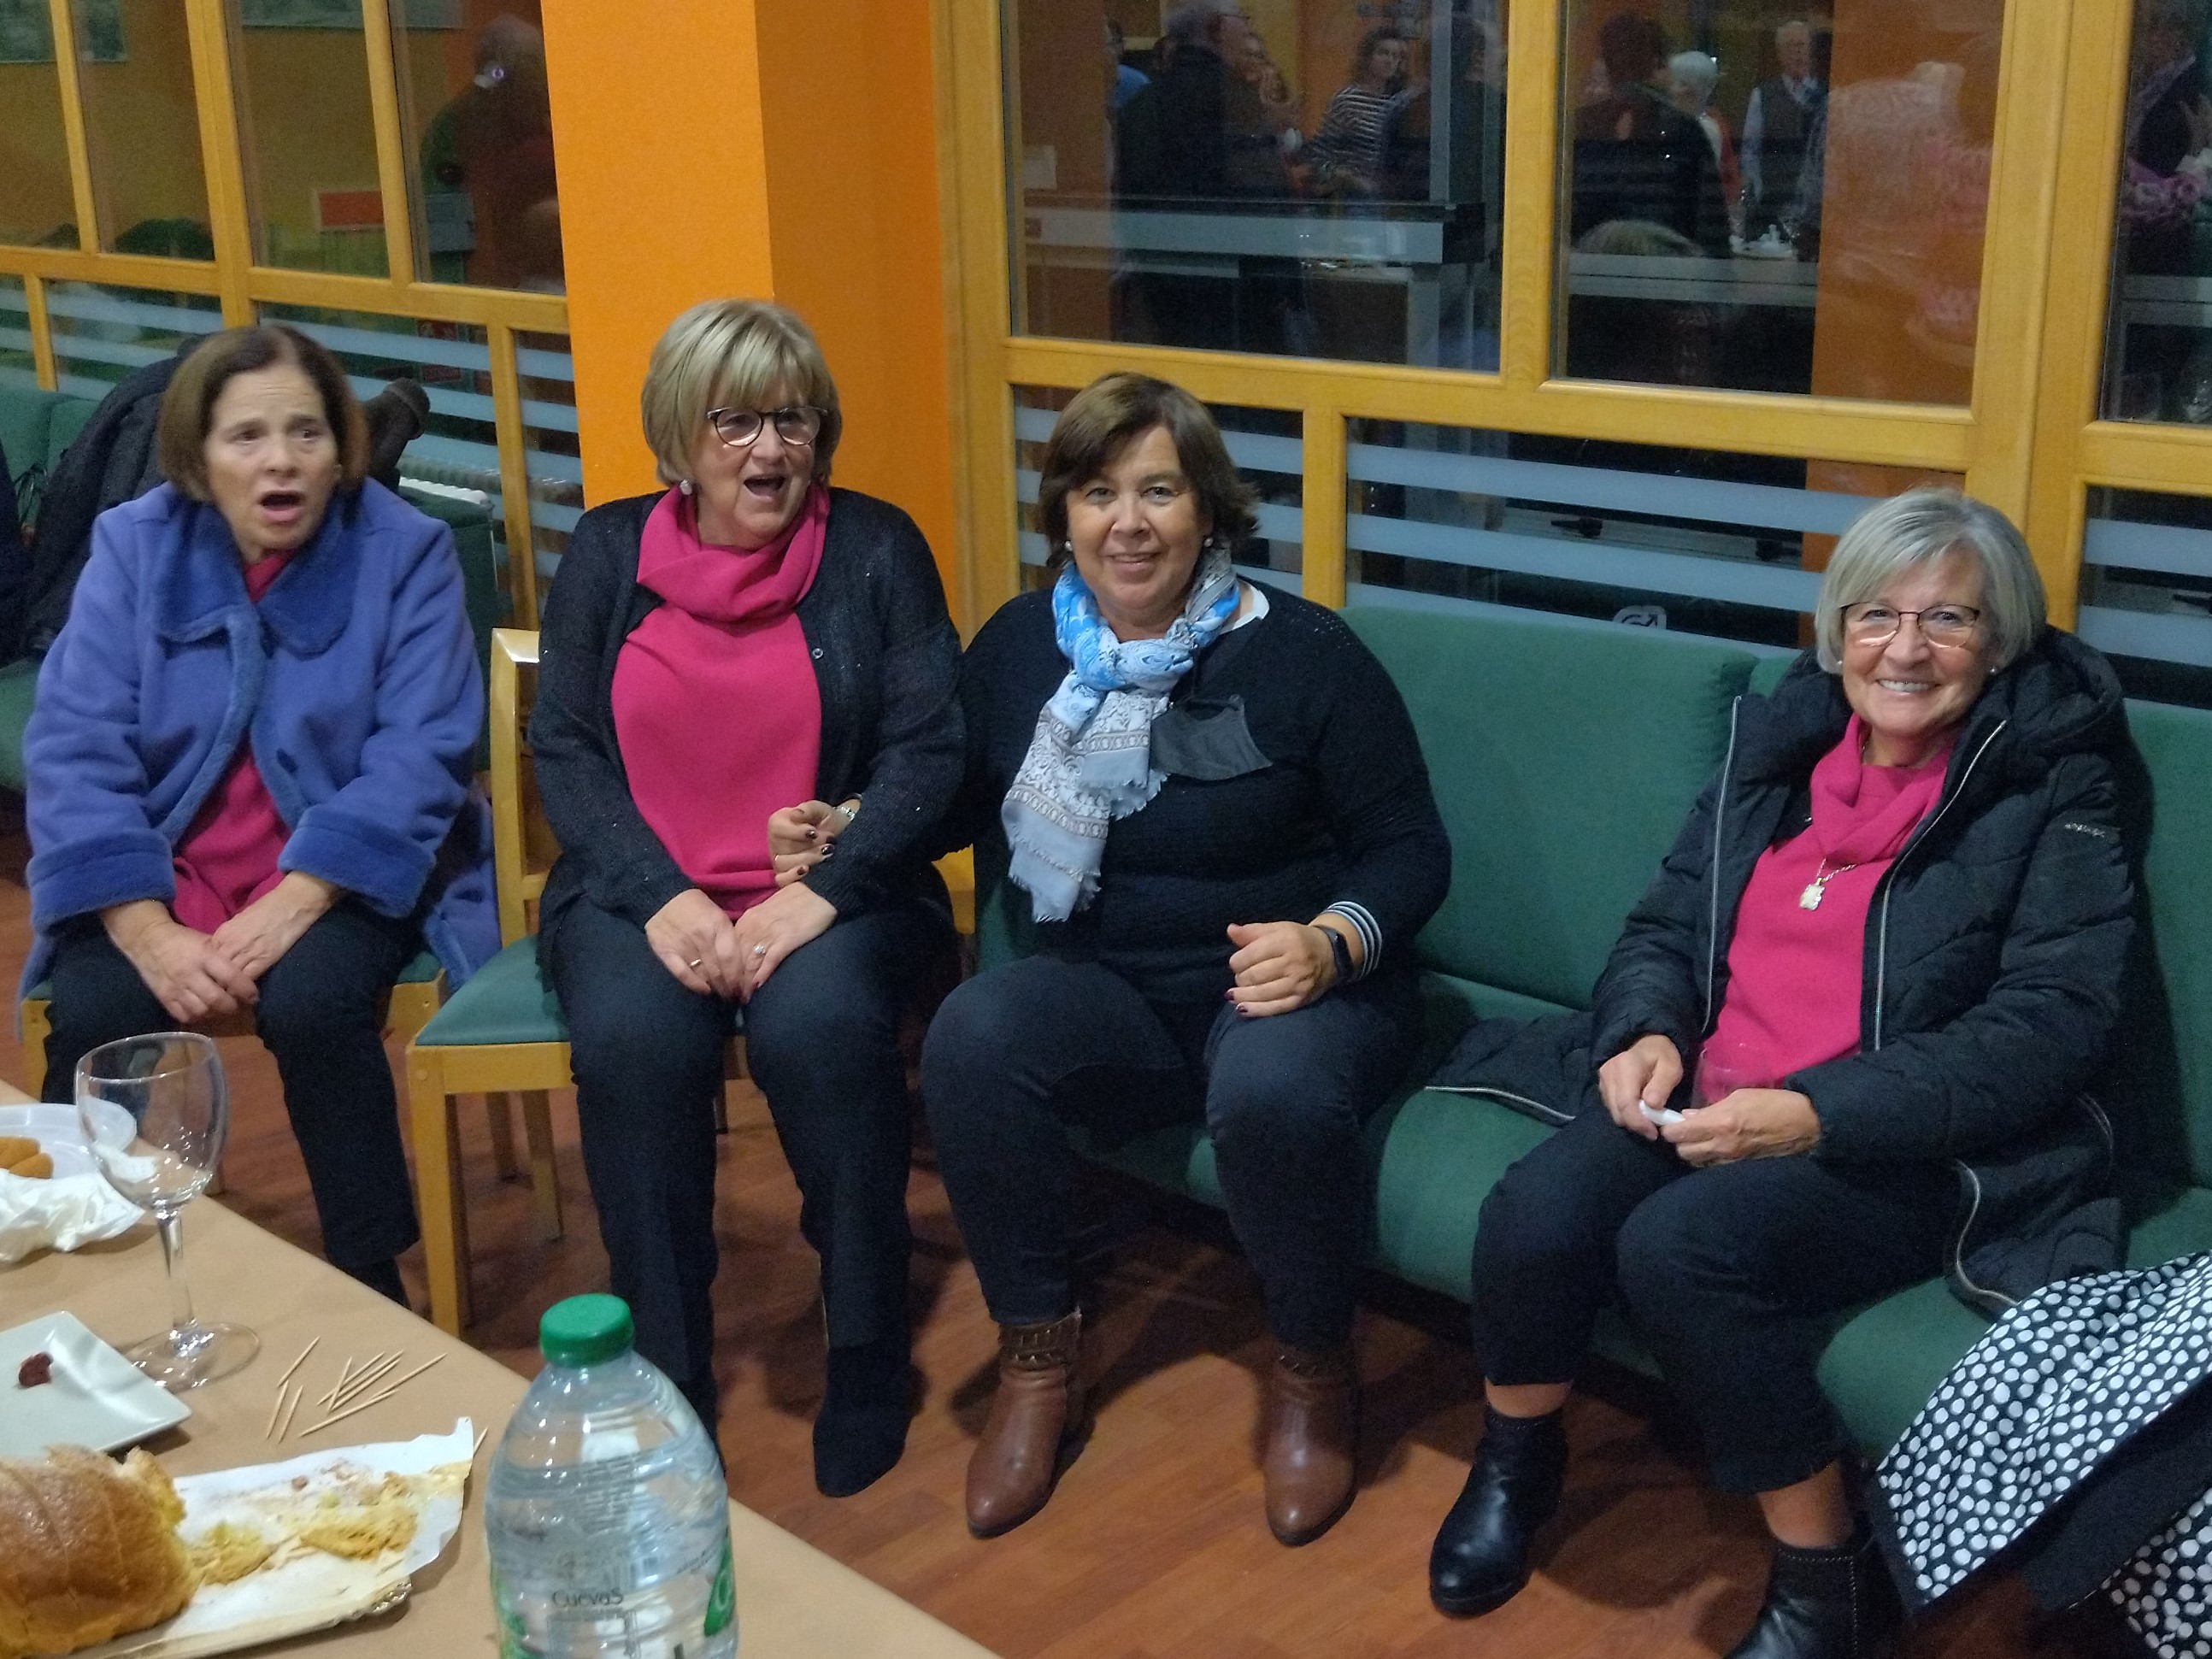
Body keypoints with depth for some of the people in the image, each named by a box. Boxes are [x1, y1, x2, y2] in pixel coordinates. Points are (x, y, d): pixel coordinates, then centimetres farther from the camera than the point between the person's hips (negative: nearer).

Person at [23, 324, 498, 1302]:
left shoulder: (404, 554, -5)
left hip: (343, 872, -2)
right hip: (160, 866, 2)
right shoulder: (134, 547, 0)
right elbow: (73, 751, -8)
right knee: (92, 1018, -25)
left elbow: (417, 758, -13)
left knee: (310, 1003, -30)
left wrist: (292, 905, -26)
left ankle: (371, 1291, -12)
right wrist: (145, 932, -22)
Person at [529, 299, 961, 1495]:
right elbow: (564, 748, 3)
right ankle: (664, 1376, -14)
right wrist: (661, 897, -14)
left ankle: (867, 1362, -12)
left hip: (828, 893, -1)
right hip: (645, 889, 2)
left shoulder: (875, 548, 3)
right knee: (632, 1039, -30)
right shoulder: (607, 551, 8)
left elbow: (927, 749, -3)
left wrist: (824, 891, -17)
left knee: (820, 1025, -32)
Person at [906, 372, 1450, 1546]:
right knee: (971, 1038, -28)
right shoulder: (1018, 645, 4)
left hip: (1292, 991, -3)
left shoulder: (1304, 655, -6)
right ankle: (1037, 1364, -10)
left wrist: (1332, 942, -23)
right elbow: (956, 809, 14)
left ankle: (1314, 1373, -7)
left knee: (1273, 1092, -37)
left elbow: (1410, 849, -4)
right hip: (1109, 992, 3)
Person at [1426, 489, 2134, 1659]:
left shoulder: (2051, 786, -2)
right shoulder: (1777, 741, 12)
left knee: (1677, 1245, -32)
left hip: (1907, 1153, -4)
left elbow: (2047, 1026, -11)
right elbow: (1664, 925, 17)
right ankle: (1515, 1457, 7)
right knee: (1533, 1216, -24)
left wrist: (1815, 1115, -21)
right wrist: (1643, 1034, -6)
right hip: (1702, 1108, 4)